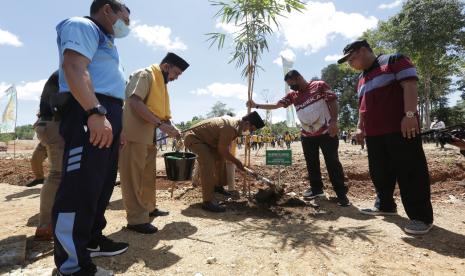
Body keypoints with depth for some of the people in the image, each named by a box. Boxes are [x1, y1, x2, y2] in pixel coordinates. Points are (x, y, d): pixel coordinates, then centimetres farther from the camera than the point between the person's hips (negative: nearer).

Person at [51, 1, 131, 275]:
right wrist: (95, 112, -28)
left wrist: (114, 123, 22)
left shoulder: (105, 40, 31)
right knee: (81, 185, -11)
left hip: (108, 114, 10)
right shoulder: (83, 26, 2)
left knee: (102, 184, 11)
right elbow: (74, 68, -16)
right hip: (89, 112, -10)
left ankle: (92, 240, 23)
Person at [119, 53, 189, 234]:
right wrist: (160, 124, -24)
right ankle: (136, 219, 4)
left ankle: (149, 209, 30)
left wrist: (171, 127, 5)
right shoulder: (144, 75, -8)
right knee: (133, 177, -3)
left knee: (149, 176, 16)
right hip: (135, 135, -9)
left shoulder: (161, 83, 20)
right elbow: (135, 102, -21)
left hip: (149, 136, 10)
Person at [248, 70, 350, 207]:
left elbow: (333, 101, -7)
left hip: (326, 132, -5)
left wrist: (333, 121, -17)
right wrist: (256, 105, 4)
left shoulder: (320, 85, -2)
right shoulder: (293, 95, 11)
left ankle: (341, 193, 6)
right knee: (311, 163, 11)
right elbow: (276, 105, 9)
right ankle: (316, 188, 26)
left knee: (332, 162, -3)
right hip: (307, 135, 5)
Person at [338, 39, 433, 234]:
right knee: (379, 172, 12)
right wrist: (360, 127, 22)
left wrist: (410, 114, -21)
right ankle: (385, 206, 26)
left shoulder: (394, 60, 0)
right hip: (374, 133, 8)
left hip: (400, 129, -8)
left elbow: (410, 86, -12)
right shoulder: (362, 79, 21)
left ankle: (421, 216, 5)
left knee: (410, 171, -4)